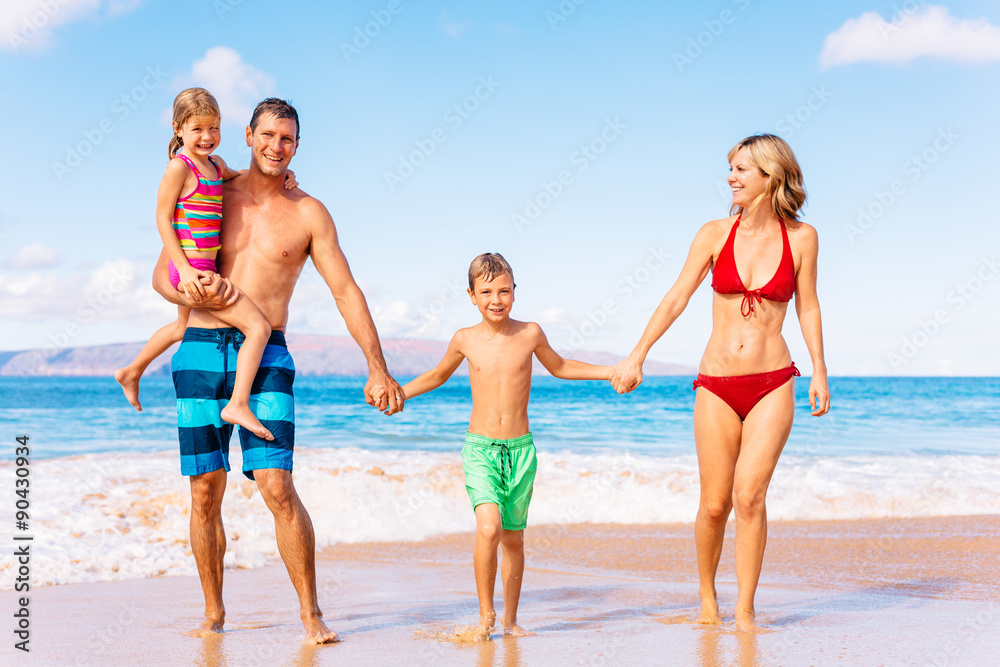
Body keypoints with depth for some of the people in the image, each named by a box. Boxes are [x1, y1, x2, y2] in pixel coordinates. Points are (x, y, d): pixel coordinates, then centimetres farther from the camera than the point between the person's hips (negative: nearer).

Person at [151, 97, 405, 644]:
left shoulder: (308, 213, 5)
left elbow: (346, 291, 4)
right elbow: (162, 276, 10)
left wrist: (377, 369, -2)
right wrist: (194, 295, -14)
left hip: (266, 357, -2)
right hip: (201, 352, 2)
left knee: (277, 487, -12)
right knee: (205, 493, 5)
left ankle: (311, 612, -1)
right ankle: (213, 611, 20)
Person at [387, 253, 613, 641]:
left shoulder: (530, 334, 0)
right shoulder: (465, 340, -1)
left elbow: (559, 367, 20)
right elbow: (437, 376, 19)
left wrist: (609, 372, 14)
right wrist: (397, 393, 9)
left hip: (520, 449, 1)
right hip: (479, 449, -1)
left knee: (513, 538, 8)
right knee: (489, 528, -20)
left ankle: (510, 619, 25)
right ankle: (485, 614, -4)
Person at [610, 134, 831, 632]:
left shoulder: (801, 237, 1)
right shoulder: (715, 234, 2)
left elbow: (807, 307, 10)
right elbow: (676, 299, 4)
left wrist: (818, 372, 6)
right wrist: (636, 357, 2)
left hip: (772, 384, -1)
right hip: (716, 385, 1)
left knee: (749, 496, -13)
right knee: (714, 504, 4)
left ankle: (745, 611, 0)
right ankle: (707, 592, 30)